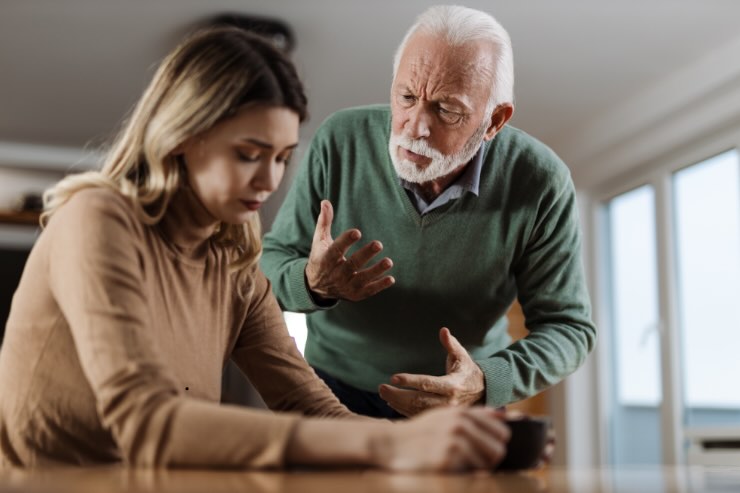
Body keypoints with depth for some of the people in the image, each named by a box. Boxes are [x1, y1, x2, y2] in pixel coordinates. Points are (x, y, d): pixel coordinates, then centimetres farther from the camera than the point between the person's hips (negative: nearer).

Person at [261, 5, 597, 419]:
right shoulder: (339, 142, -19)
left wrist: (485, 382, -29)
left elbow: (569, 327, -12)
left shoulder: (541, 185, -21)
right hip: (337, 388, -2)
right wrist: (313, 284, -31)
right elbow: (272, 261, -8)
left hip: (462, 402, 3)